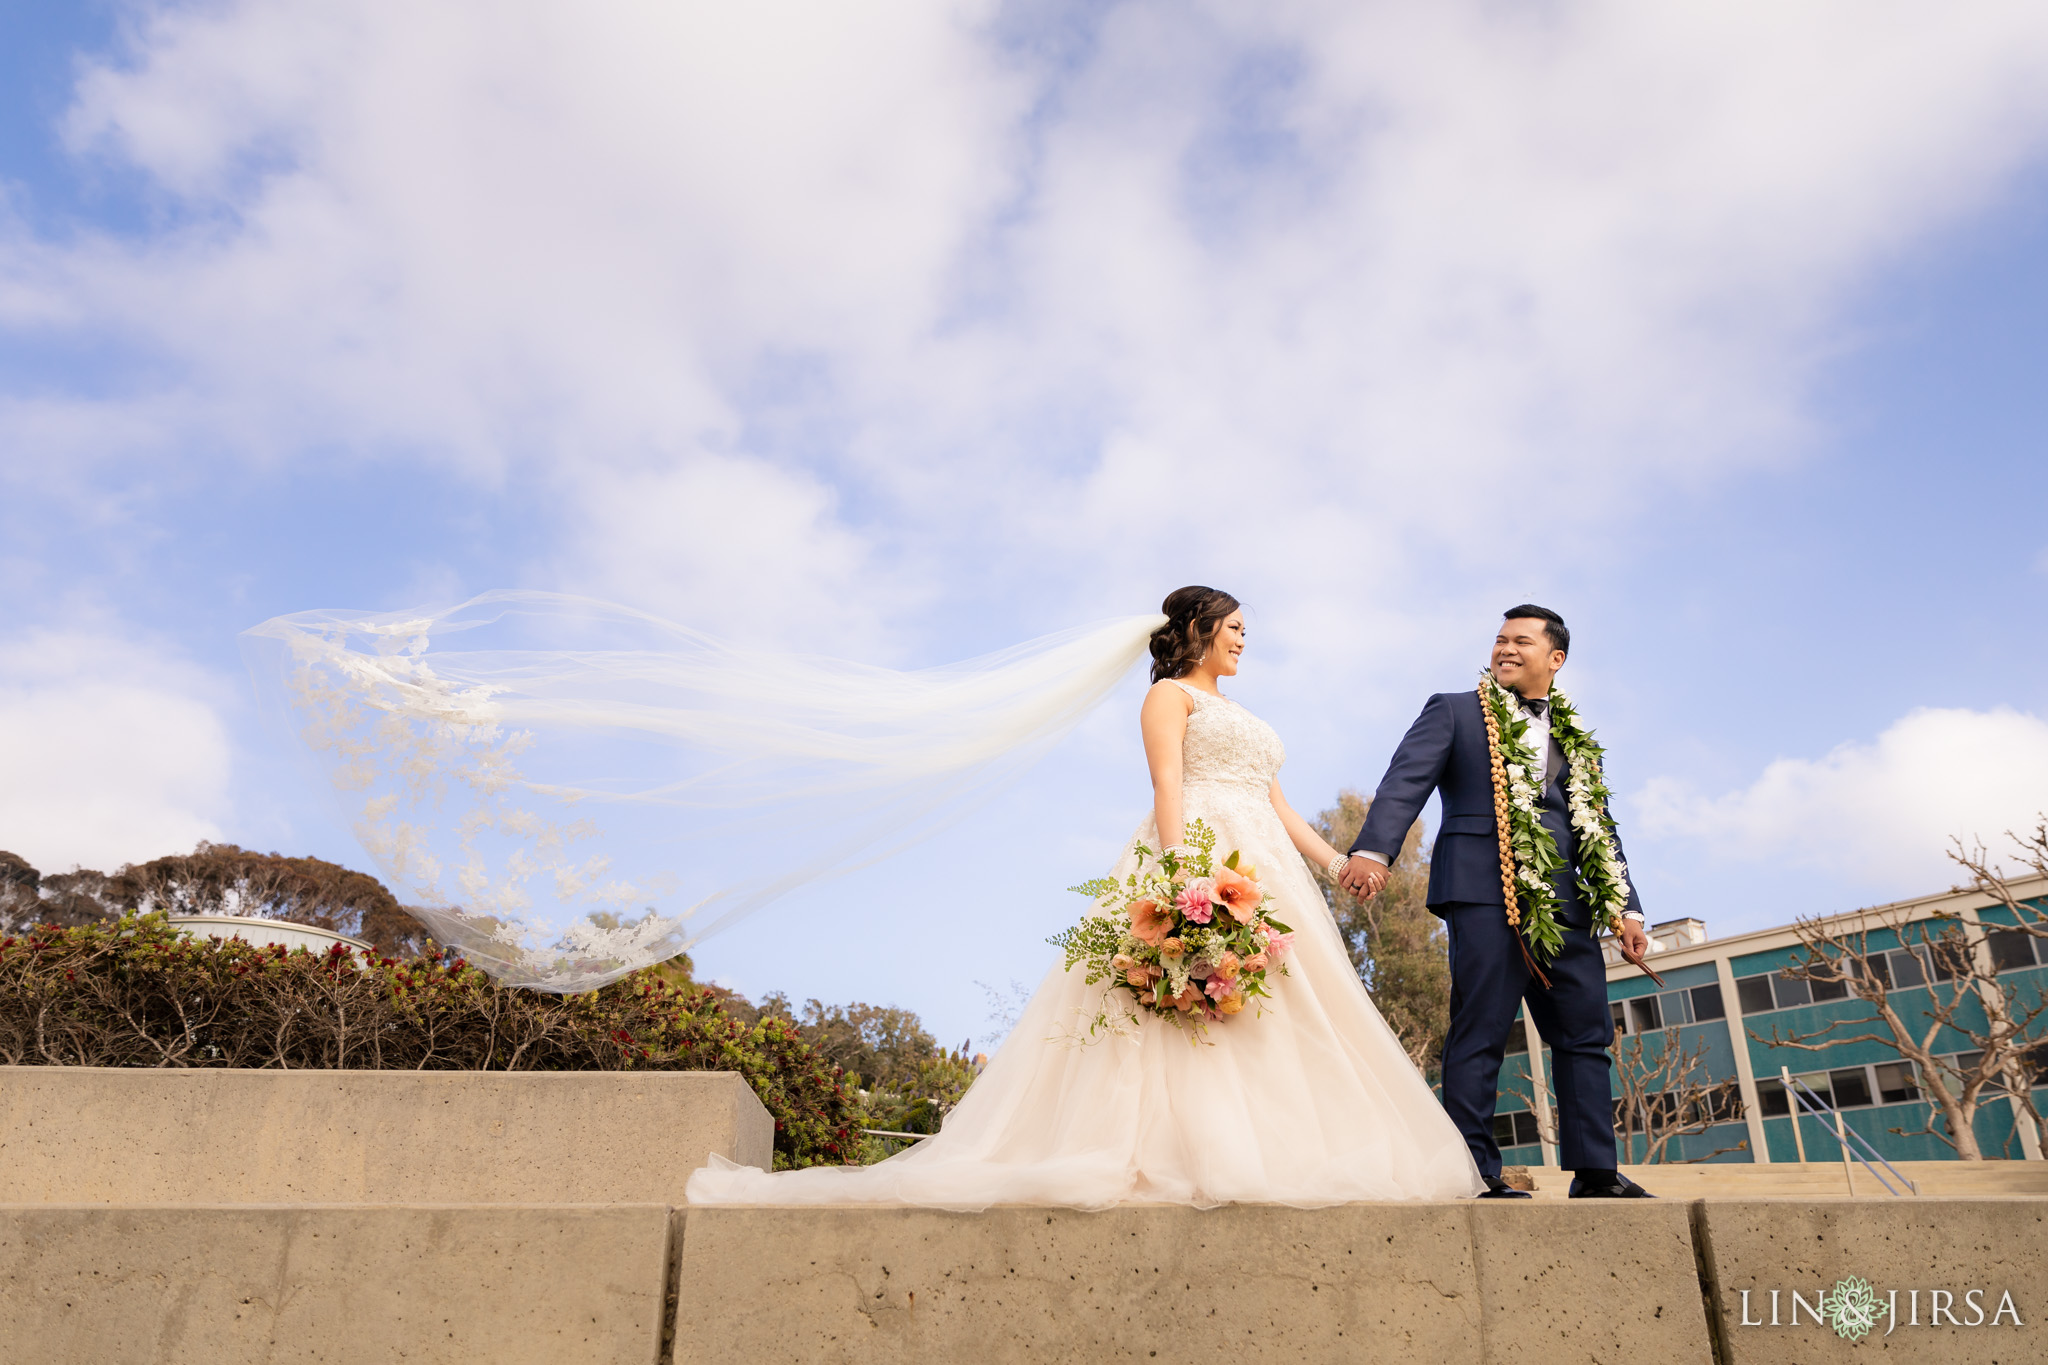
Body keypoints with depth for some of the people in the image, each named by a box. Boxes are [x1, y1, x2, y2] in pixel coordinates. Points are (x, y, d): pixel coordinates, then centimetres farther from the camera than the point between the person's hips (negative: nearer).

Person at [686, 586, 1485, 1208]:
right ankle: (1196, 1160, -19)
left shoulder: (1240, 717, 31)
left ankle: (1273, 1157, -3)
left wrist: (1334, 861, 15)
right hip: (1200, 852, -8)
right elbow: (1167, 786, -8)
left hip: (1265, 865, 8)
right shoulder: (1170, 694, 7)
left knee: (1276, 1010, -2)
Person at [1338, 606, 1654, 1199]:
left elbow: (1599, 831, 23)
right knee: (1479, 1032, -6)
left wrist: (1625, 908, 11)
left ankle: (1595, 1172, 12)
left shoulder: (1578, 741, 25)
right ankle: (1475, 1172, -1)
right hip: (1483, 890, -5)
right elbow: (1405, 782, -4)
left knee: (1586, 1033, 5)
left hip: (1563, 901, 5)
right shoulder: (1453, 711, 10)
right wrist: (1371, 850, -20)